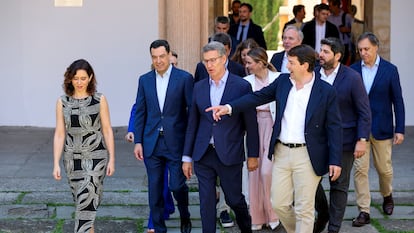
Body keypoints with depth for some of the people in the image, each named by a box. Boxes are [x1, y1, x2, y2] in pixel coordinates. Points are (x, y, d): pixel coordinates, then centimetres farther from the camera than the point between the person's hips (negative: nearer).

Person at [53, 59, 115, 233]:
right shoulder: (62, 102, 1)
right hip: (72, 158, 3)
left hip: (95, 158, -3)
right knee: (82, 201, 14)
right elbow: (59, 134, 1)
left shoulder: (99, 100, -4)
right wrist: (56, 164, -4)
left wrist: (112, 160, -4)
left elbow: (107, 131, -1)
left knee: (86, 201, -12)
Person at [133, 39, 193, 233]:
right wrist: (138, 141, 2)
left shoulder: (184, 78, -4)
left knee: (177, 185, -2)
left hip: (176, 142, -3)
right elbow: (140, 112, 8)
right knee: (155, 189, 6)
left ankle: (185, 216, 27)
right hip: (152, 143, 3)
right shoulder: (145, 80, 7)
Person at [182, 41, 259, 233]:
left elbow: (251, 123, -2)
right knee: (206, 203, 3)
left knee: (234, 199, 9)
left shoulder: (242, 86, -5)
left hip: (229, 154, -3)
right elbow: (192, 124, 10)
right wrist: (187, 157, 8)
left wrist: (253, 155, -1)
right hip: (203, 154, 3)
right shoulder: (199, 87, 7)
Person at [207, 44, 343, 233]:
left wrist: (335, 161, -10)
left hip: (307, 156, -5)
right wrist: (229, 108, -4)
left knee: (304, 209, 1)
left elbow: (334, 128, -7)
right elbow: (258, 97, 8)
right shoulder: (283, 81, 6)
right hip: (282, 152, 5)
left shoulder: (326, 91, -8)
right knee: (279, 204, 10)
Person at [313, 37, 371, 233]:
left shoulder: (352, 78, -10)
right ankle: (322, 213, 30)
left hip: (343, 140, -4)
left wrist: (362, 140, -14)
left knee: (339, 185, 5)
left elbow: (364, 111, -8)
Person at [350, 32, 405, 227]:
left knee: (384, 167, 10)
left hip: (382, 128, -1)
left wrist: (400, 129, -4)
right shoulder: (353, 70, 2)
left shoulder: (390, 70, -2)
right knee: (360, 169, -4)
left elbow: (397, 101, 0)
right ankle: (364, 211, 1)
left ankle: (387, 195, 40)